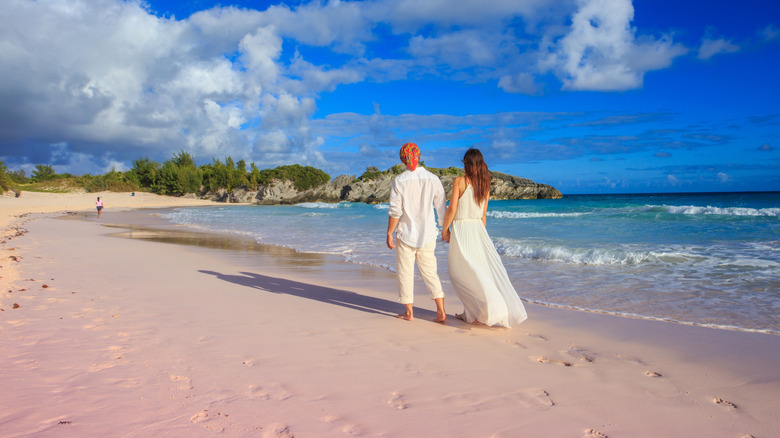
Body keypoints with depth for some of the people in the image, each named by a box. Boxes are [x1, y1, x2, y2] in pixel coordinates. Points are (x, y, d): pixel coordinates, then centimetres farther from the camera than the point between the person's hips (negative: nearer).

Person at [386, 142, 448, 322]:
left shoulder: (399, 181, -11)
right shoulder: (433, 179, -3)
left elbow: (395, 211, -11)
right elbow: (442, 209, 2)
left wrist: (389, 234, -1)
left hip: (406, 233, -3)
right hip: (427, 234, 3)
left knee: (405, 272, 10)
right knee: (430, 272, 13)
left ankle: (409, 312, 16)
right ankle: (441, 311, 6)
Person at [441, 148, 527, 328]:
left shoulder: (459, 181, -11)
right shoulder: (485, 184, 6)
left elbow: (452, 209, -13)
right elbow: (483, 214, 11)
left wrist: (445, 229, 0)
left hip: (461, 229, -6)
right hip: (477, 228, 6)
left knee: (461, 273, 4)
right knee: (487, 269, 8)